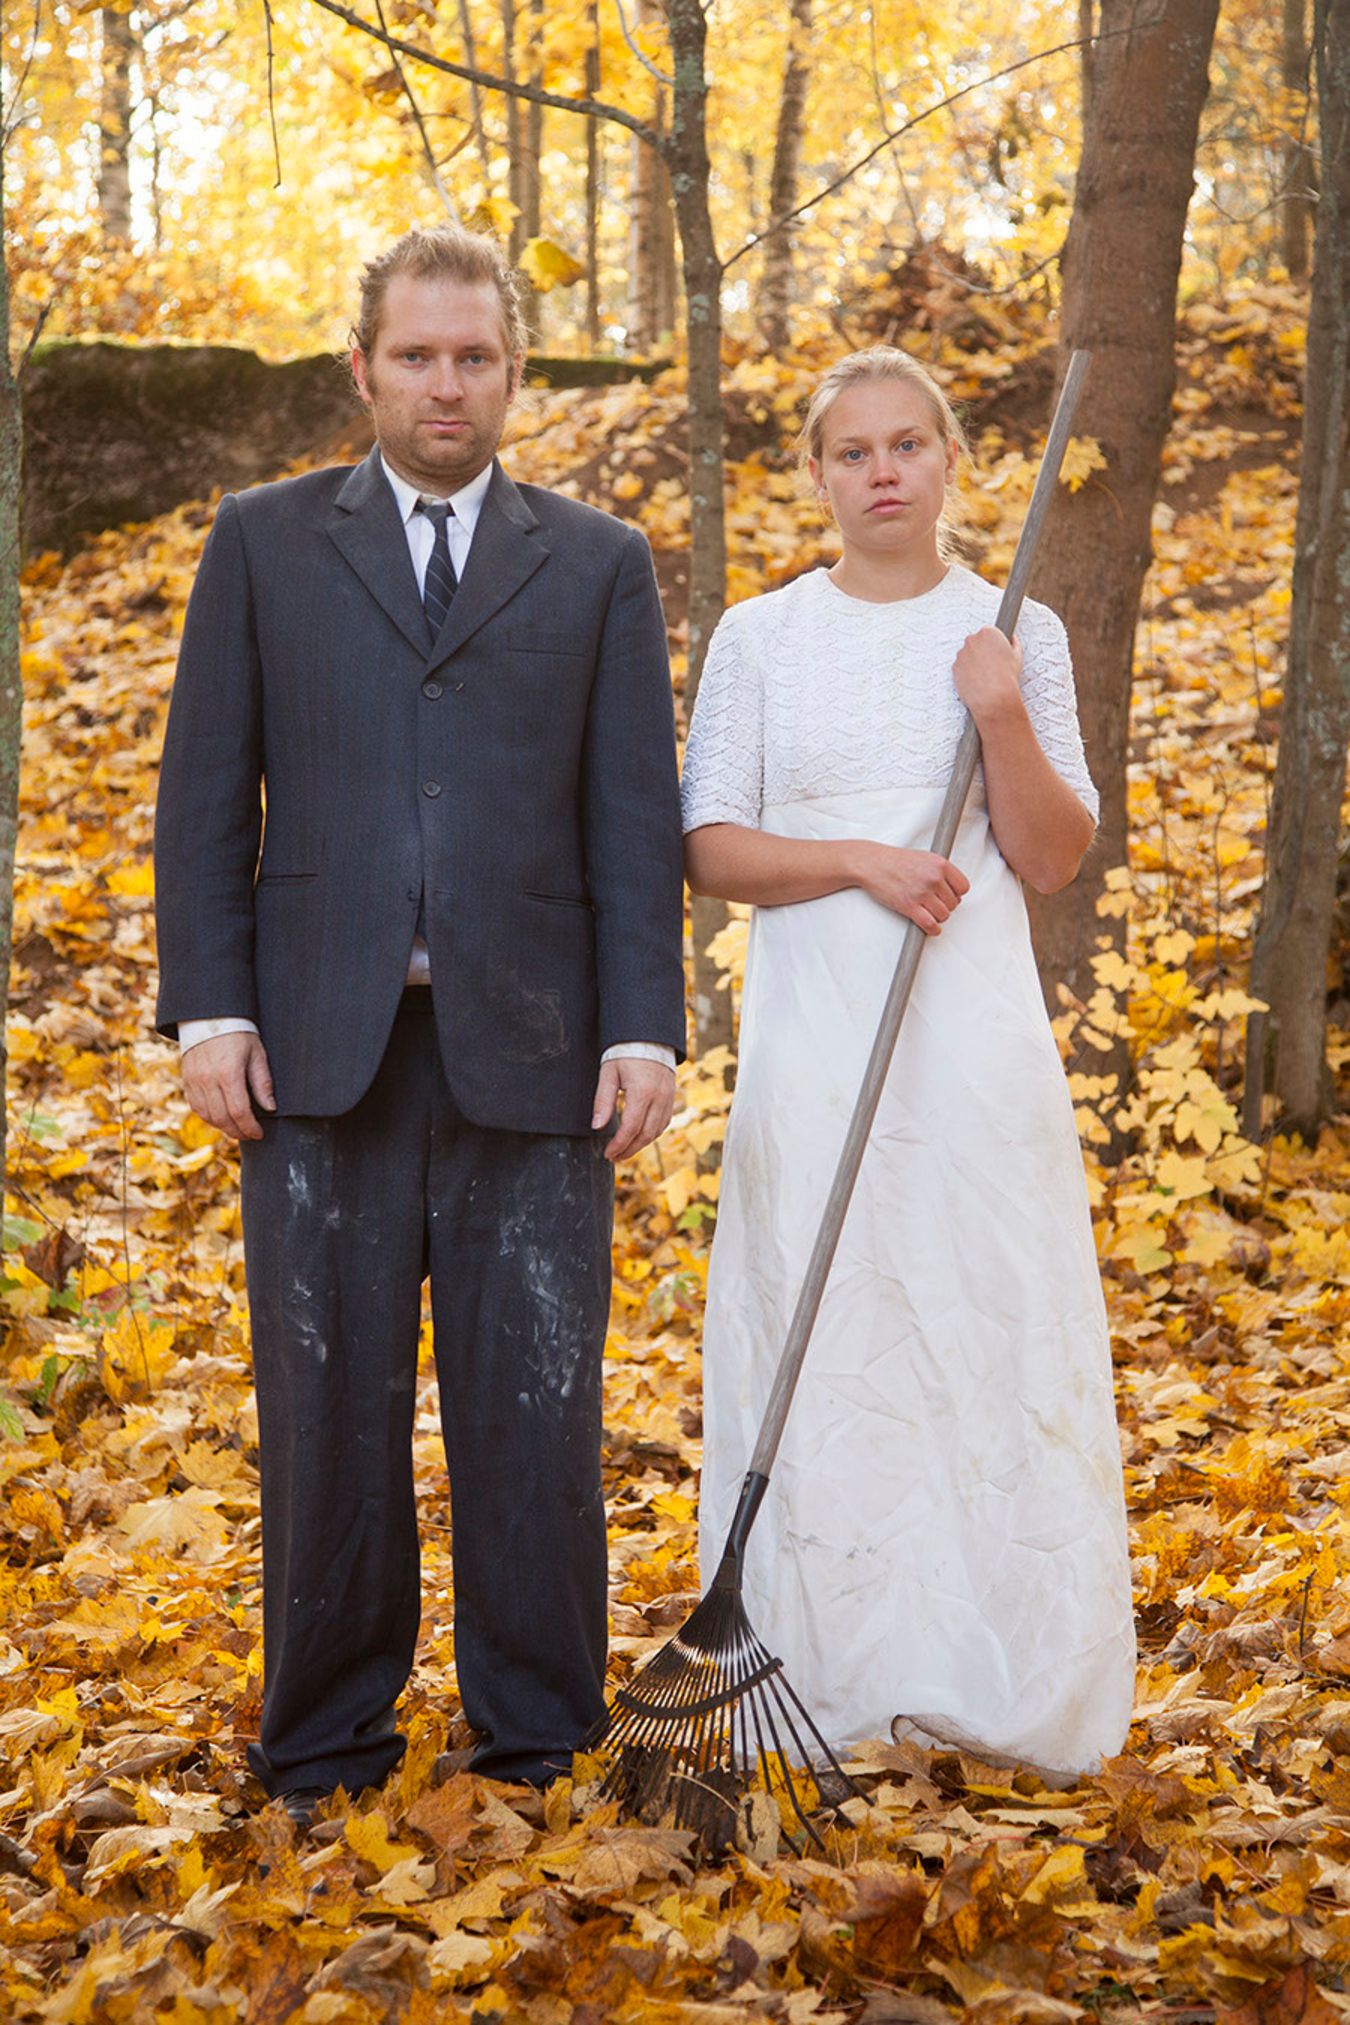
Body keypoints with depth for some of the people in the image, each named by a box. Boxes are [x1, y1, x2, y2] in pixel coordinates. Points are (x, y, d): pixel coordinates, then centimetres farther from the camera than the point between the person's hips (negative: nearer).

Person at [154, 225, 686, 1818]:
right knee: (327, 1418, 7)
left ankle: (538, 1749, 17)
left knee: (535, 1418, 4)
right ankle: (324, 1752, 20)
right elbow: (206, 794, 7)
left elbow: (635, 817, 5)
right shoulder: (265, 543, 11)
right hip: (321, 1054, 0)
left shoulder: (599, 565, 11)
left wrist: (645, 1029, -4)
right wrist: (208, 1009, -3)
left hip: (529, 1055, 0)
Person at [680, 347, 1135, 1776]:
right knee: (822, 1346, 1)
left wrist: (1005, 716, -12)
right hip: (813, 1040, 0)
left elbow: (1053, 859, 3)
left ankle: (990, 1681, 10)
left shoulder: (1017, 635, 7)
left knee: (990, 1336, -1)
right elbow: (709, 852, 1)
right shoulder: (760, 637, 5)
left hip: (975, 1037, 0)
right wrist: (860, 860, -14)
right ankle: (833, 1670, 10)